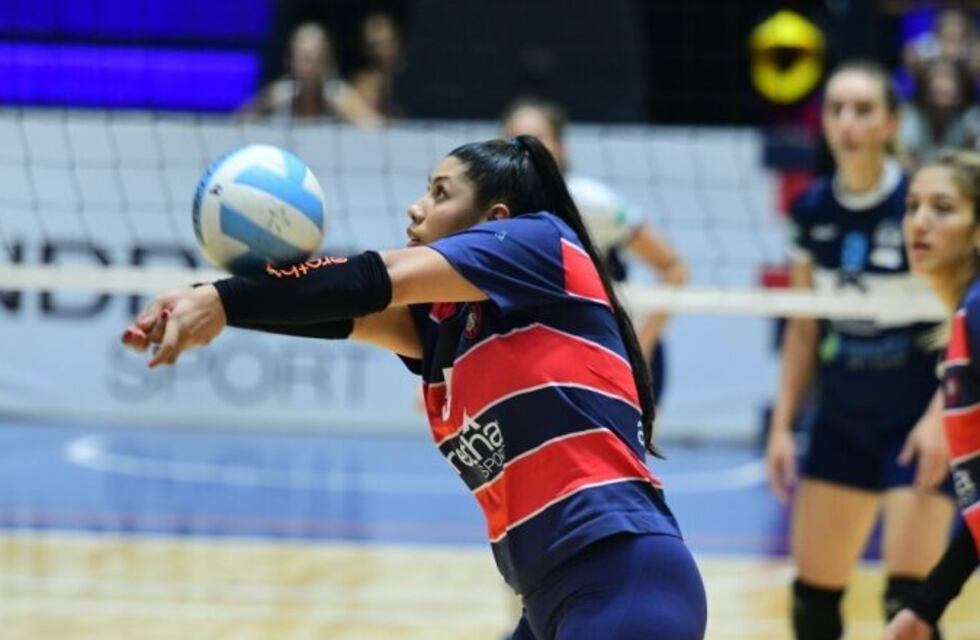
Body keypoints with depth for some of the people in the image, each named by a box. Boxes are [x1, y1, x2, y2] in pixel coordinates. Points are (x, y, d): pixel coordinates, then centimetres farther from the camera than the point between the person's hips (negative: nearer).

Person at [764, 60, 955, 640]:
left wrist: (939, 417, -21)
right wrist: (783, 424, 7)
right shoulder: (813, 211, 2)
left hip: (919, 423, -5)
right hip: (841, 421, 6)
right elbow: (804, 329, 11)